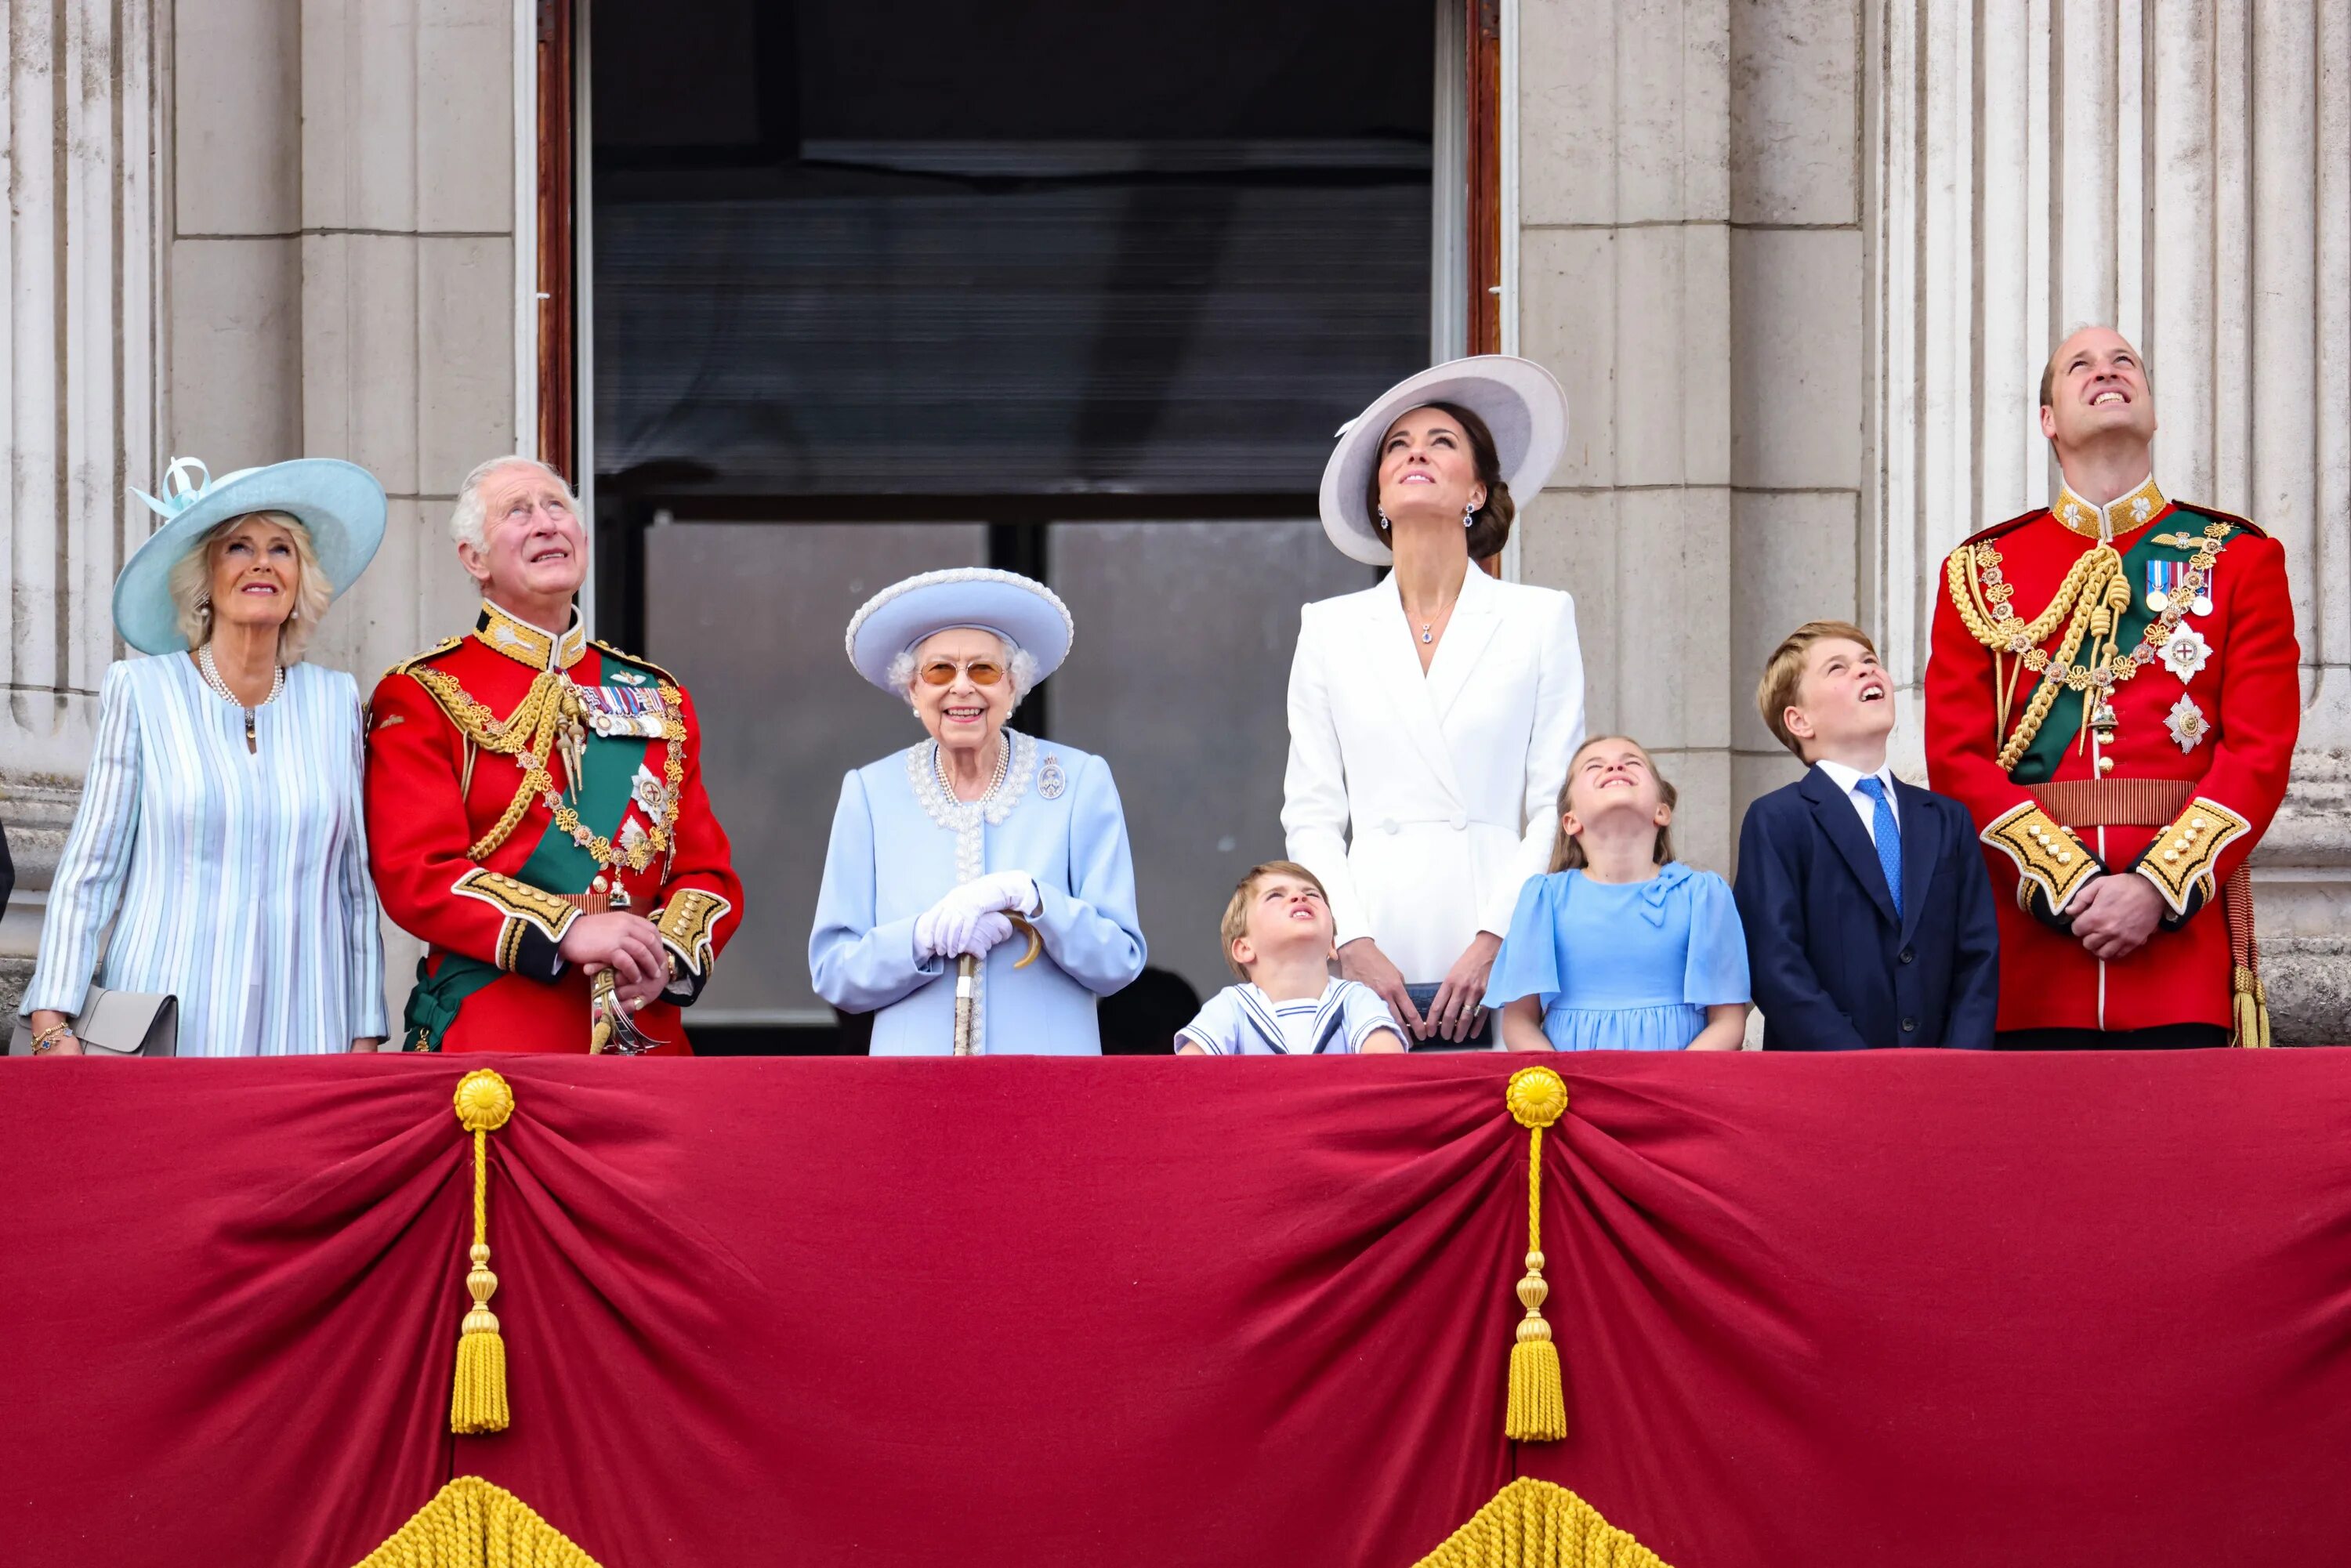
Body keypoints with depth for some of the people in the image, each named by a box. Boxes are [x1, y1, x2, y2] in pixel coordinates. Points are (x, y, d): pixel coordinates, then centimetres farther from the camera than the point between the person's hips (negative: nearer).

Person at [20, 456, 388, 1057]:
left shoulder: (336, 701, 11)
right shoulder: (140, 691, 4)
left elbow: (356, 885, 14)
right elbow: (87, 873, 2)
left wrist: (365, 1038, 10)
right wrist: (53, 1025, -7)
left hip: (303, 1034, 2)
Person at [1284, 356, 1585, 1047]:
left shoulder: (1540, 619, 10)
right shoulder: (1330, 629, 14)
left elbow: (1557, 806, 4)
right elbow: (1312, 815, 10)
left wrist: (1493, 944, -8)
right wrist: (1355, 947, -4)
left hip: (1498, 967, -1)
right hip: (1375, 966, 1)